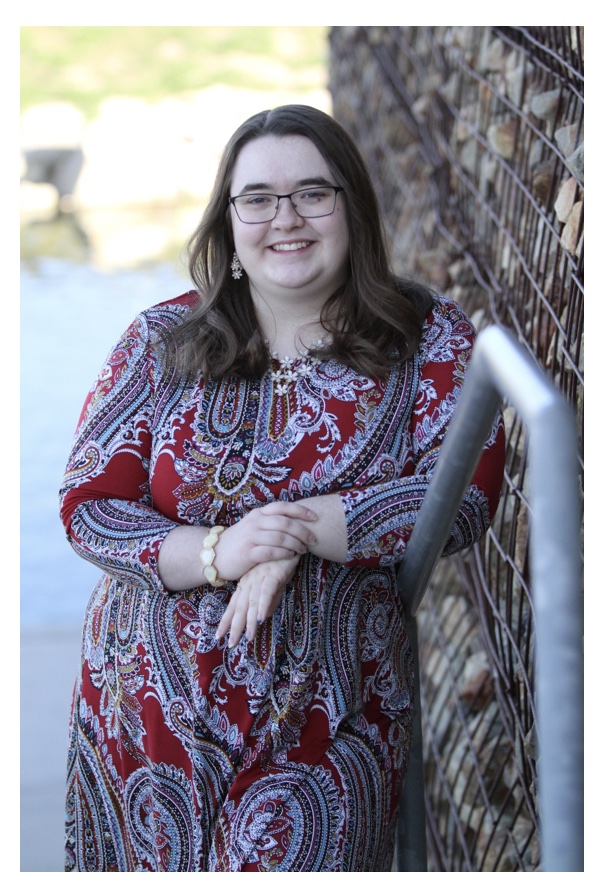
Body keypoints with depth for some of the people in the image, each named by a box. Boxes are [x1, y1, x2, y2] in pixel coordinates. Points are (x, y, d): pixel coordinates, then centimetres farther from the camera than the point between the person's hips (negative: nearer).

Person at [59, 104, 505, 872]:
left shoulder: (430, 341, -2)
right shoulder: (162, 341, 0)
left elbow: (467, 494, -12)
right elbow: (87, 505, -3)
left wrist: (295, 533, -20)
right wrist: (218, 551, -20)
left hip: (329, 719, -1)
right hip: (152, 703, 2)